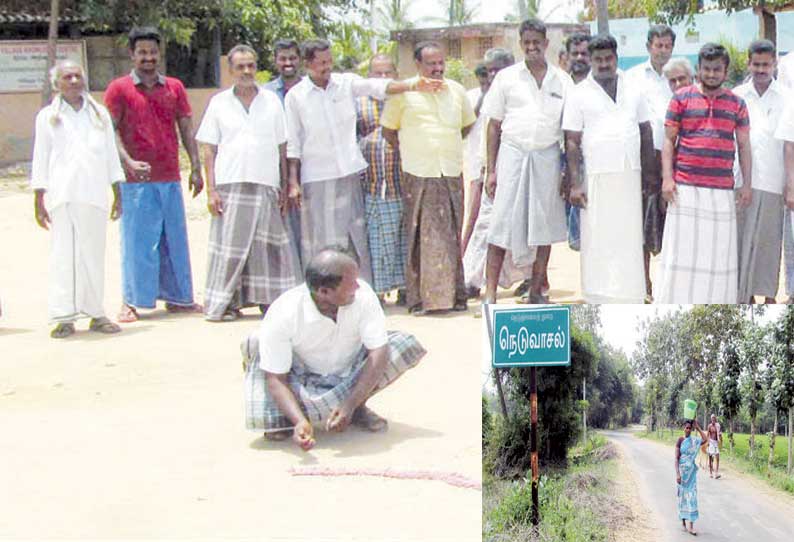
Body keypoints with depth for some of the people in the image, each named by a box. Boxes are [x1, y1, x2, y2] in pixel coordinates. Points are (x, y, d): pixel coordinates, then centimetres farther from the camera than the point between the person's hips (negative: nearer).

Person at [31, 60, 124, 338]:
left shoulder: (99, 114, 15)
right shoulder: (47, 117, 8)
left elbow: (111, 154, 16)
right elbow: (40, 160, 6)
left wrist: (118, 193, 11)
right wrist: (39, 200, 0)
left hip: (94, 194, 2)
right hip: (61, 195, -2)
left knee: (94, 254, 2)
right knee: (63, 255, -5)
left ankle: (95, 312, 10)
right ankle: (63, 317, -4)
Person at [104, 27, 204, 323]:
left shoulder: (174, 87, 12)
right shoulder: (119, 88, 1)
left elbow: (186, 129, 12)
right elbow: (111, 131, -4)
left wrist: (196, 168, 4)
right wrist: (129, 162, -19)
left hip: (171, 178, 4)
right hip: (136, 180, -4)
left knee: (175, 238, 8)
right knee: (137, 241, -3)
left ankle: (177, 297, 17)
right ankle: (131, 302, 4)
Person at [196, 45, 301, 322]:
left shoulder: (271, 101, 11)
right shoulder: (219, 103, 7)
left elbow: (282, 148, 12)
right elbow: (209, 150, 6)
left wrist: (285, 185, 5)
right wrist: (211, 190, -3)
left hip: (266, 185, 1)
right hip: (230, 184, -1)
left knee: (269, 245, 1)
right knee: (229, 246, -3)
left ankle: (272, 300, 9)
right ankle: (222, 304, 2)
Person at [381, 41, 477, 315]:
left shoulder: (456, 91, 12)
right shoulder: (404, 92, 1)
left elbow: (468, 125, 25)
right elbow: (388, 130, 7)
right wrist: (411, 153, 6)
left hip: (451, 174, 3)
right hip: (418, 176, -3)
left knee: (451, 236, 5)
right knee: (421, 237, -4)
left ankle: (453, 294, 11)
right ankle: (421, 298, 0)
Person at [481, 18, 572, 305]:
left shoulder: (562, 80, 8)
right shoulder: (506, 77, 5)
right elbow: (494, 125, 6)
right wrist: (491, 170, 0)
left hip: (547, 157, 2)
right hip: (512, 154, -2)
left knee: (546, 225, 5)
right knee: (502, 225, -5)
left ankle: (537, 291, 16)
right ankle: (490, 293, -3)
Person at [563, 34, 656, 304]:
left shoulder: (633, 90, 12)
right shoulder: (580, 94, 2)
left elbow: (646, 132, 15)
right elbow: (572, 141, -1)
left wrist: (650, 174, 9)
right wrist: (575, 183, -8)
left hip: (630, 177, 3)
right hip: (596, 177, -3)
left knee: (630, 240, 4)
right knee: (596, 240, -1)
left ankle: (628, 297, 11)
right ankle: (598, 298, 5)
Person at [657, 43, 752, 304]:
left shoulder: (736, 103, 10)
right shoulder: (682, 97, 4)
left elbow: (744, 146, 12)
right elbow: (669, 140, 3)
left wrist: (747, 184, 4)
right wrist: (667, 178, -7)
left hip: (722, 190, 2)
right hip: (685, 188, -2)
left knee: (719, 251, 4)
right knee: (682, 250, -2)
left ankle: (715, 301, 11)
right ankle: (677, 301, 4)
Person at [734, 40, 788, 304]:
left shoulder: (786, 98, 5)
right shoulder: (736, 96, 8)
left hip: (773, 180, -1)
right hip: (741, 178, 1)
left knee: (769, 238, 3)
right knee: (742, 237, 2)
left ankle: (768, 294, 12)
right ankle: (744, 294, 10)